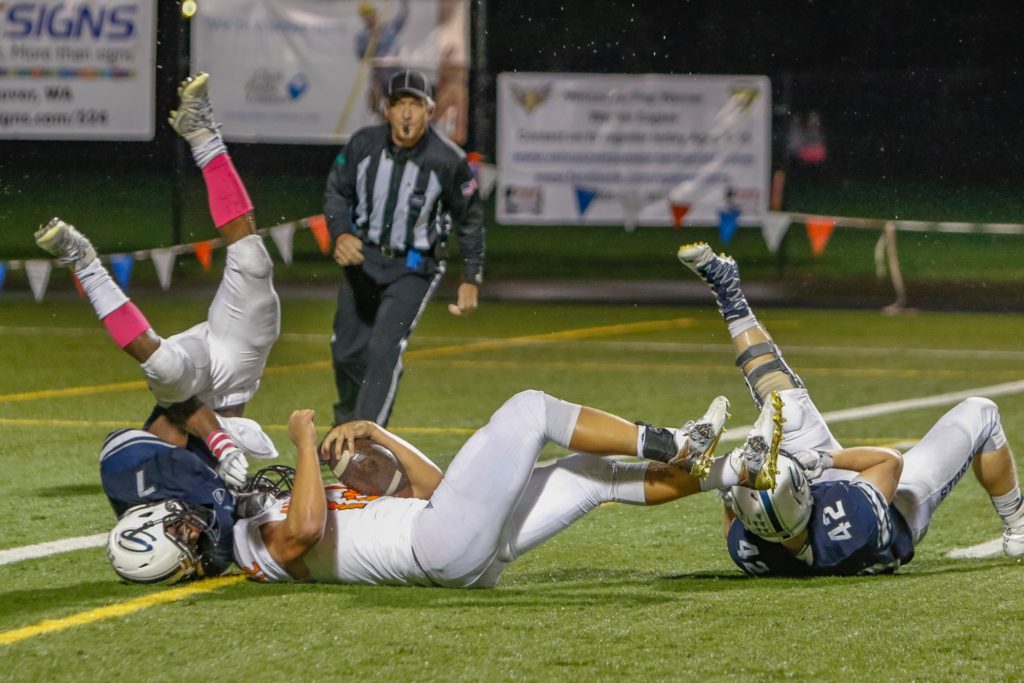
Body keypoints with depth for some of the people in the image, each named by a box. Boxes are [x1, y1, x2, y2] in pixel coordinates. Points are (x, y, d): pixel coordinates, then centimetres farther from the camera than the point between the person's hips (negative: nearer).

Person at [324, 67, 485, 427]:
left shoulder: (449, 160, -17)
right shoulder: (363, 144, -10)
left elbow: (469, 219, -5)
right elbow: (337, 192, 2)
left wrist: (471, 279, -4)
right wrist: (341, 234, -18)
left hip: (414, 268, -4)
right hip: (363, 258, 4)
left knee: (384, 352, -18)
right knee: (347, 351, 12)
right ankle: (346, 425, 38)